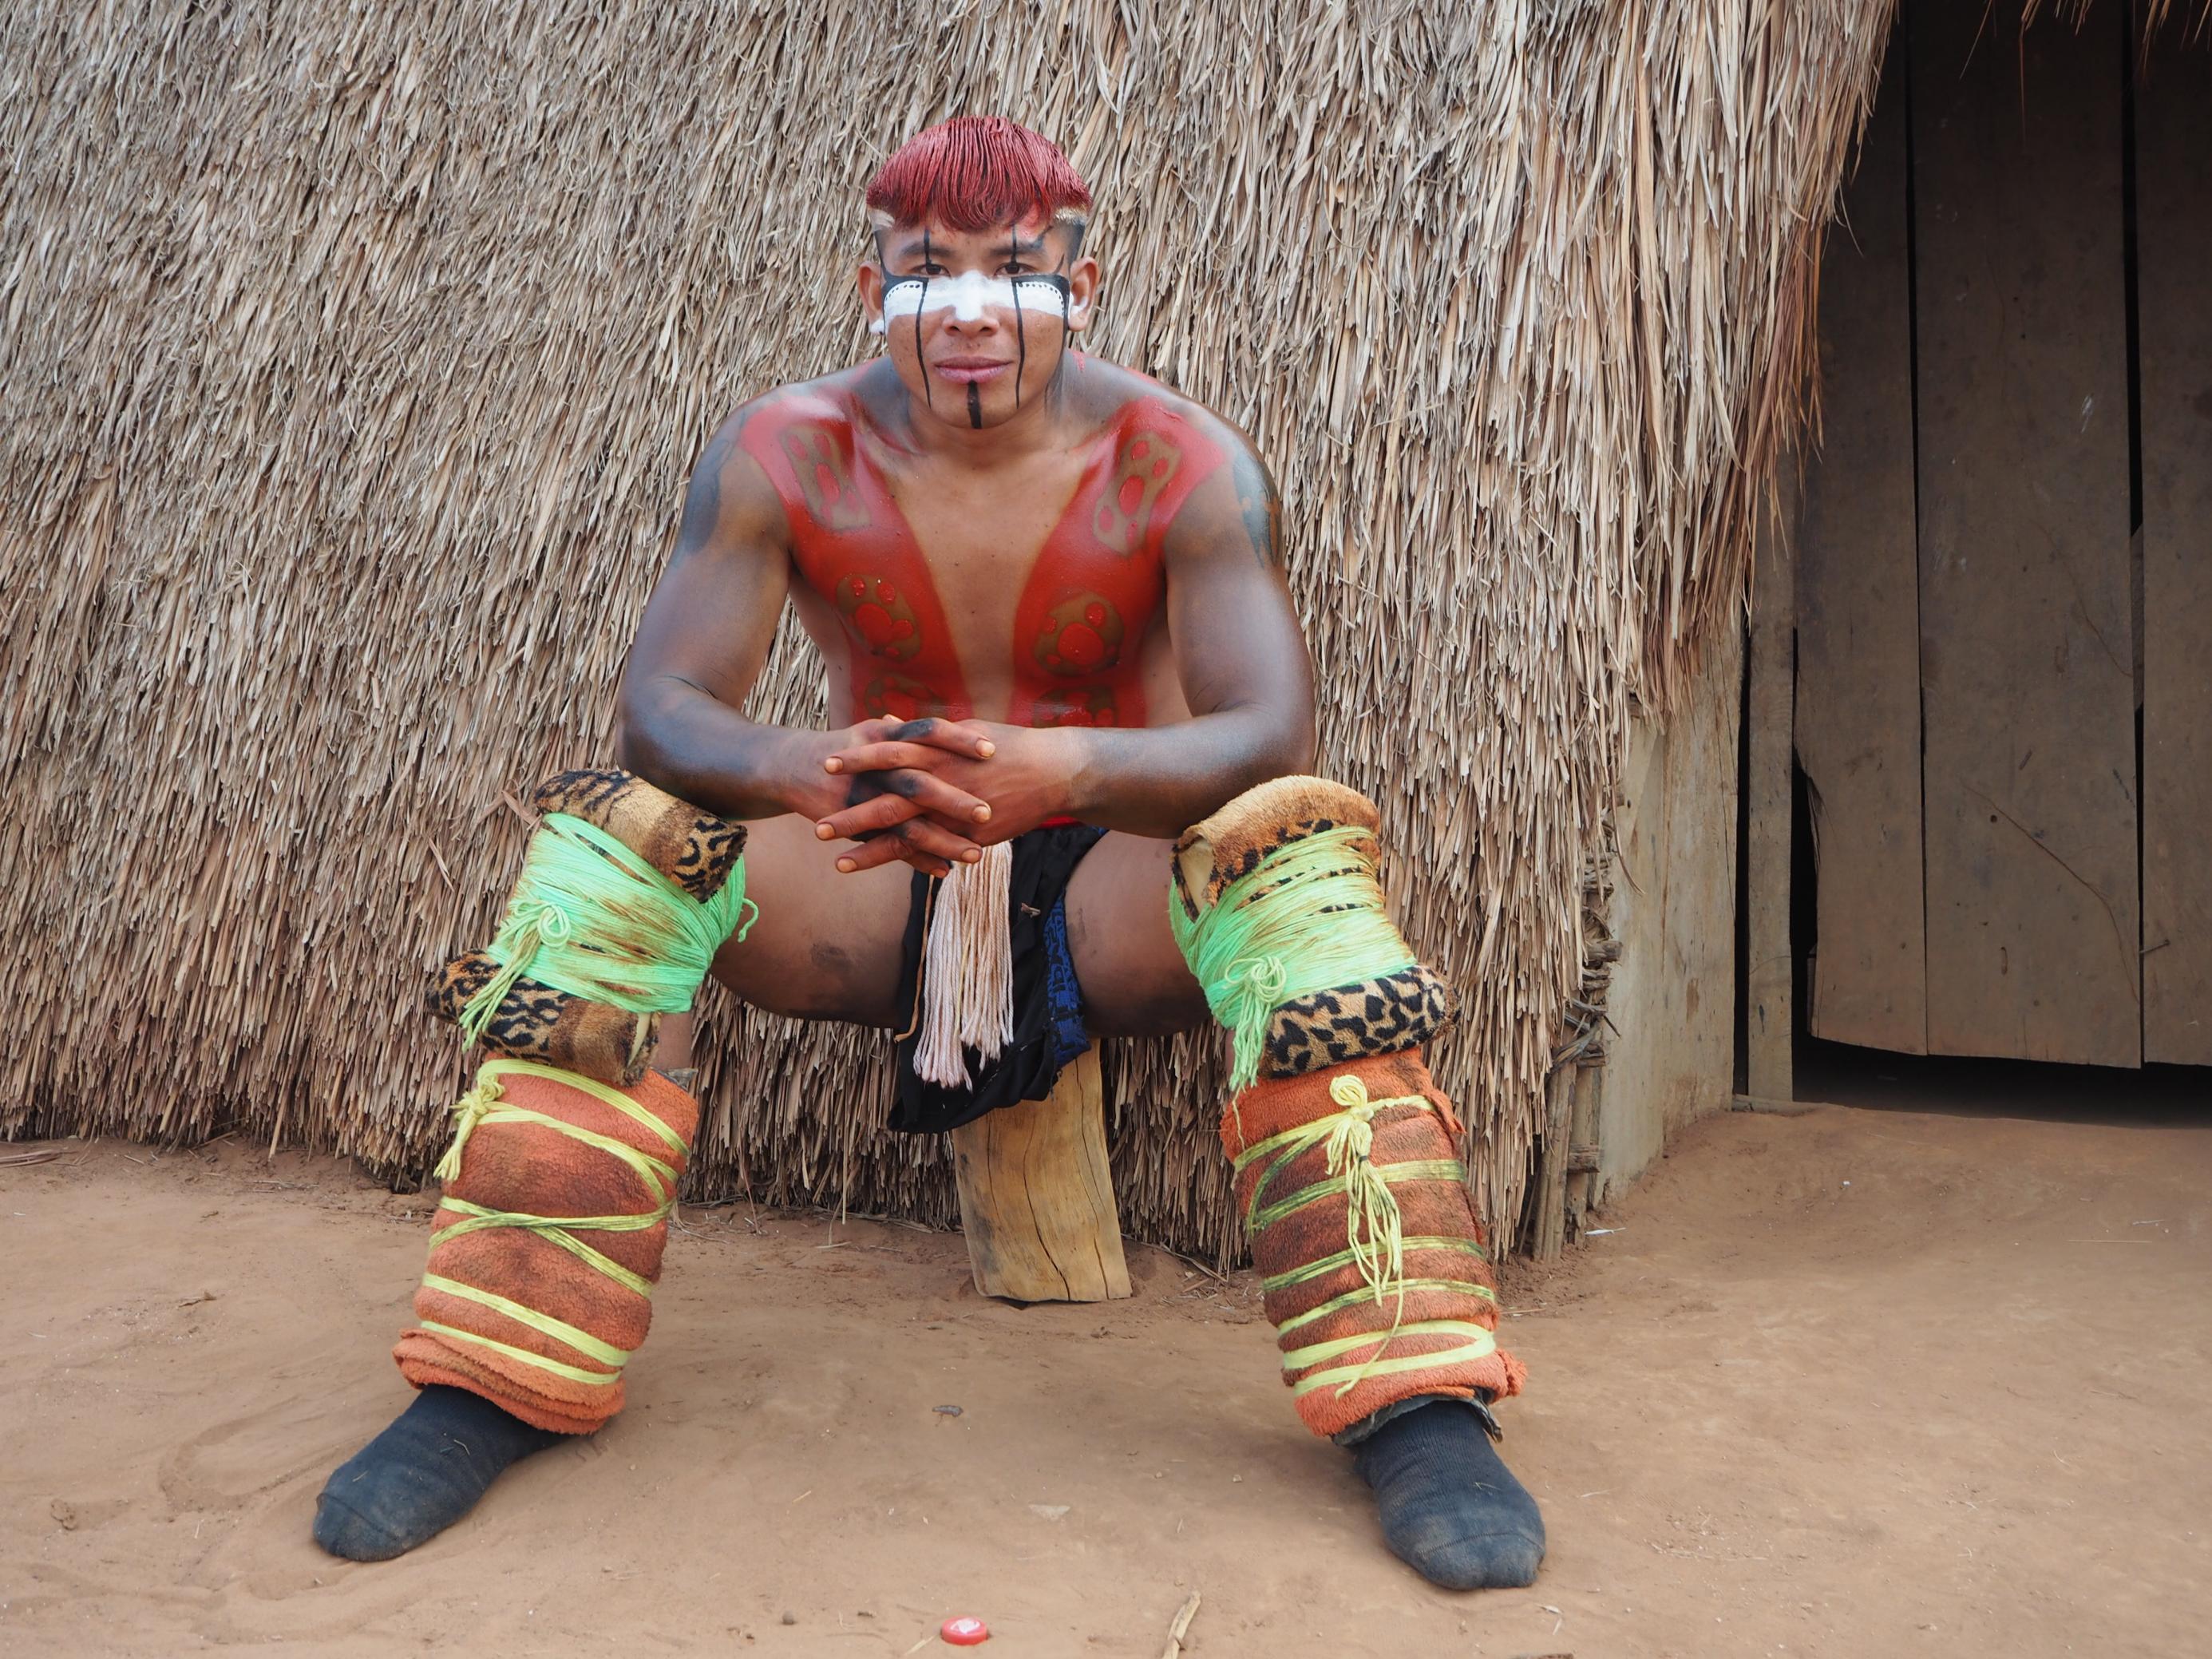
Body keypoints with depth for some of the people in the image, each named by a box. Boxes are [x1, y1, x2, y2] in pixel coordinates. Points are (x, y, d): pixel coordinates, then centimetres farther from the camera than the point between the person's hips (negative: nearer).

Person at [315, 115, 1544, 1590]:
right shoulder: (787, 453, -8)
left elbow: (1270, 728, -24)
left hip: (1111, 890, -1)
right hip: (871, 891, 2)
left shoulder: (1182, 462, -12)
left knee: (1294, 852, -32)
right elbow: (660, 706, -17)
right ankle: (499, 1383, -15)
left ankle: (1415, 1402, -30)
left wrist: (1059, 772, -46)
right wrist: (809, 772, -41)